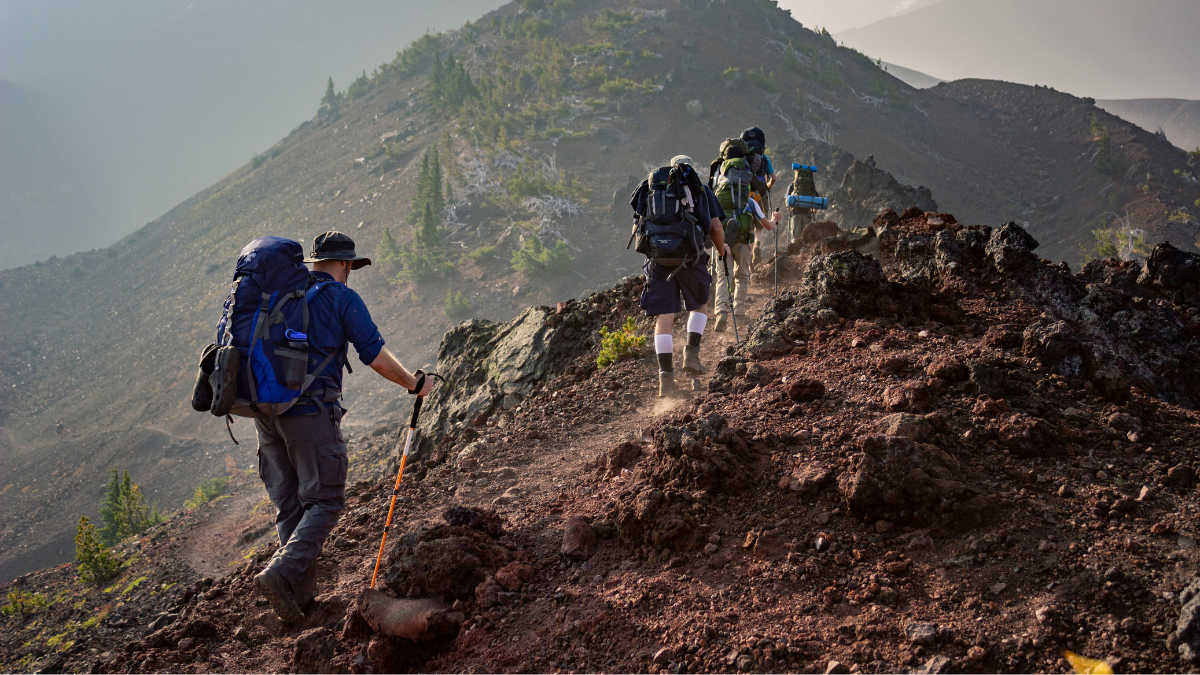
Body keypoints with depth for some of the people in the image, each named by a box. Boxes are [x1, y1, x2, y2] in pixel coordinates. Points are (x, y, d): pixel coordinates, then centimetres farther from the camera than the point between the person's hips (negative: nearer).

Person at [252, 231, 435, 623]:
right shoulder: (342, 298, -1)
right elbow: (376, 357, -4)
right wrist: (414, 384, 10)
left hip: (265, 410, 6)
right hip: (310, 412, -6)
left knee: (289, 505, 12)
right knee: (325, 501, 0)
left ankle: (301, 593, 13)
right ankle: (281, 574, -19)